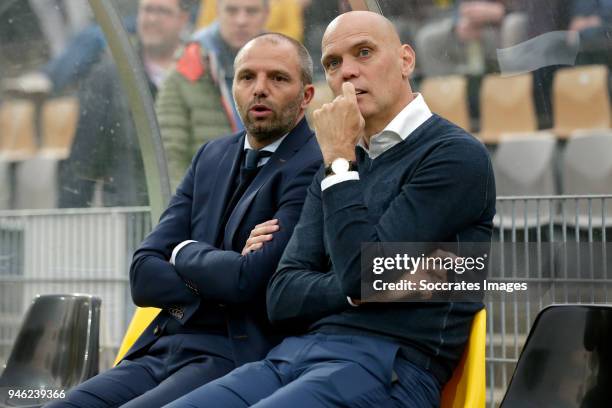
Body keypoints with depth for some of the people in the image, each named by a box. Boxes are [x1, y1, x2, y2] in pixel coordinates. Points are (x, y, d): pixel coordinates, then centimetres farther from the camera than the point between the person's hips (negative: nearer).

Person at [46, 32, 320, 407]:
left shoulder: (314, 169, -7)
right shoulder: (212, 156, 16)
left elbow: (251, 281, -18)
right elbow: (143, 275, 8)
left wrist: (186, 253, 1)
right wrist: (225, 272, -10)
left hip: (237, 359, -7)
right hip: (161, 350, 7)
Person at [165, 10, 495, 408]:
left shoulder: (457, 155, -3)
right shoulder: (337, 168, 20)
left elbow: (363, 272, -12)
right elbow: (283, 298, 11)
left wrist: (340, 158, -5)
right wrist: (355, 290, -8)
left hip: (386, 368, -6)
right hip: (294, 354, 7)